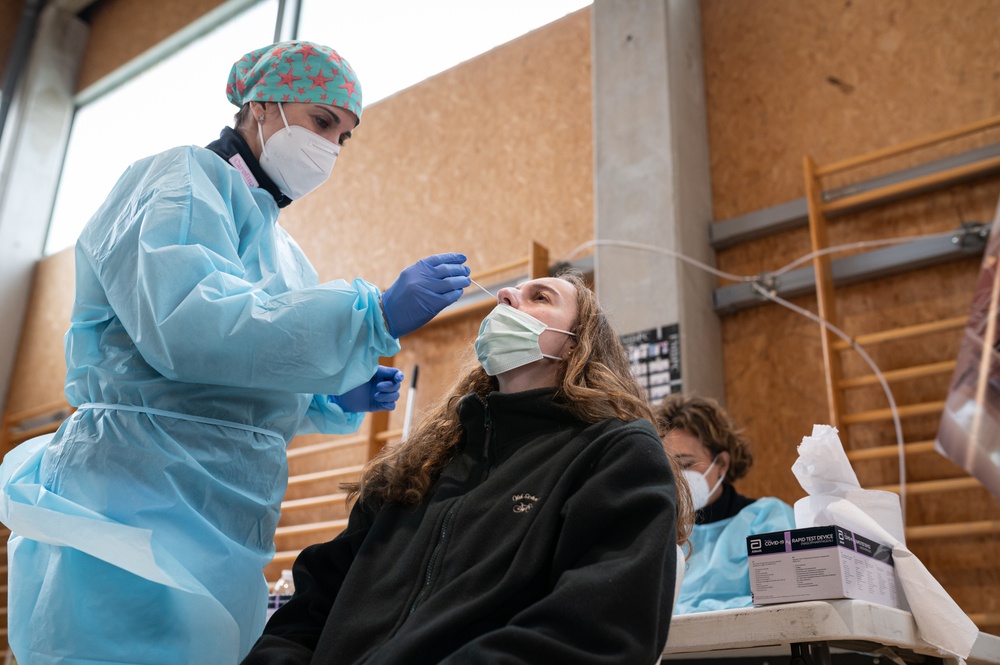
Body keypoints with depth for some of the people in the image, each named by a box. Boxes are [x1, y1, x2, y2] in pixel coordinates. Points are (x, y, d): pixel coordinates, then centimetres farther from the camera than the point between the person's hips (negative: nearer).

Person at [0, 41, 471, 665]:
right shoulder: (182, 180, -3)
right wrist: (376, 312, -25)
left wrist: (335, 399, 8)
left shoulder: (273, 241, 22)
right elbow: (186, 322, -24)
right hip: (142, 514, -8)